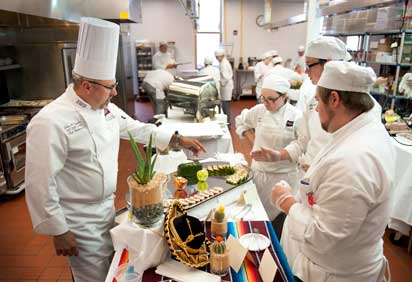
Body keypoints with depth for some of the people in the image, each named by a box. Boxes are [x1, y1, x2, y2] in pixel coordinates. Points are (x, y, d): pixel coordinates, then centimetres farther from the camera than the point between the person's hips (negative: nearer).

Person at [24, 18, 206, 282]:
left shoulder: (106, 109, 0)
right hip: (79, 221, -7)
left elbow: (138, 129, 12)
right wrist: (59, 232, -18)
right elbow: (41, 184, -23)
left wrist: (179, 140, 9)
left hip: (107, 208, 7)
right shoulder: (51, 122, -26)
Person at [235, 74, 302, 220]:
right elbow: (241, 122, 15)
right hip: (259, 171, 4)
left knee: (279, 213, 8)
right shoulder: (259, 110, -3)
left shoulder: (295, 116, -14)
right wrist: (253, 141, 6)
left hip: (284, 174, -3)